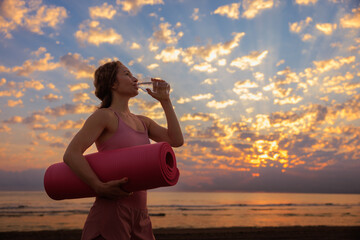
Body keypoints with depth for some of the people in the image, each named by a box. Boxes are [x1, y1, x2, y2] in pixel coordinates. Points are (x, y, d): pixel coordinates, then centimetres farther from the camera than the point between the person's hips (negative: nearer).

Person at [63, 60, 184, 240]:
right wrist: (101, 187, -24)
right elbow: (71, 154, -13)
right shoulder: (105, 115, -3)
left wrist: (165, 100, 8)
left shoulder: (143, 122, 18)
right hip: (111, 210, -7)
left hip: (139, 214, 7)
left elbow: (176, 140, 7)